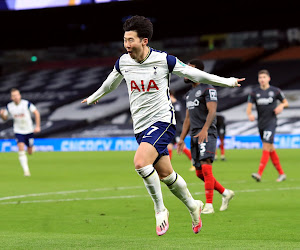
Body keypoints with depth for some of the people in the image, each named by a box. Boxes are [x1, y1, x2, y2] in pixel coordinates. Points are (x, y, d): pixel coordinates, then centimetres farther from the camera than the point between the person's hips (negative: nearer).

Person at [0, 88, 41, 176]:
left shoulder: (27, 103, -16)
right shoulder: (9, 107, -9)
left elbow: (36, 113, -8)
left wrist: (38, 126, -13)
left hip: (29, 130, 0)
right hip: (18, 131, 0)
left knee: (30, 152, 9)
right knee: (21, 150, -19)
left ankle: (31, 147, 47)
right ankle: (26, 170, -15)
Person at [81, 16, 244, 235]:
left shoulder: (164, 60, -11)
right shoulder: (123, 62, 2)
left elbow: (194, 74, 1)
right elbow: (110, 84, 24)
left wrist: (226, 81, 5)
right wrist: (94, 97, 40)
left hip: (162, 121, -5)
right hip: (140, 127, 5)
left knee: (141, 162, -27)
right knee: (166, 175, 11)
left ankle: (160, 210, -11)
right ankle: (193, 206, 35)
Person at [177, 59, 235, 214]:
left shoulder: (208, 89, -5)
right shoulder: (190, 94, 23)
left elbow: (212, 111, -18)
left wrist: (204, 129, -32)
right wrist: (182, 139, 19)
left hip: (207, 135, -9)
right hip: (194, 136, 9)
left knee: (206, 168, -18)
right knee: (200, 173, 7)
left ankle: (209, 205, -19)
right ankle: (225, 193, 23)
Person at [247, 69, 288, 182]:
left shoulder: (275, 91, 1)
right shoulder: (254, 93, 6)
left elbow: (286, 102, 12)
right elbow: (249, 107, 0)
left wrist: (281, 106, -11)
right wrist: (250, 115, -22)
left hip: (271, 122, -4)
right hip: (261, 124, 4)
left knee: (266, 146, -16)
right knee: (271, 149, 9)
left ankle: (259, 174, -24)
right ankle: (281, 174, 20)